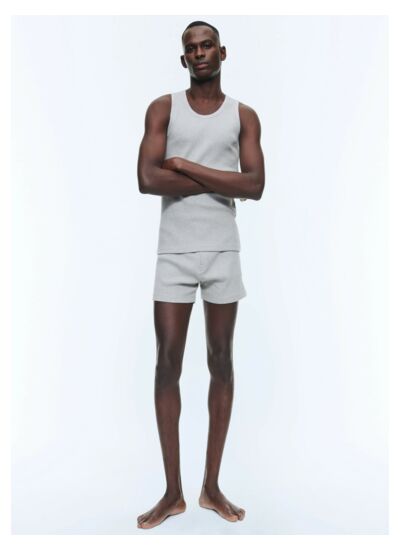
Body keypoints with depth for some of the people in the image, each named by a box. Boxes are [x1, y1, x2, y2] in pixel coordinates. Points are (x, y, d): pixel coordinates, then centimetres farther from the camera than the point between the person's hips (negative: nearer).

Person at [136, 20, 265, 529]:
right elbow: (147, 180, -9)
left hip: (222, 250, 1)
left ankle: (212, 486, 20)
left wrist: (185, 166, -8)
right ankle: (173, 491, 15)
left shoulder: (244, 115, 10)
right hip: (173, 251, -1)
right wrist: (221, 179, -8)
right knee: (168, 363, -1)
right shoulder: (163, 108, 7)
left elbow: (256, 186, -5)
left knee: (221, 362, 4)